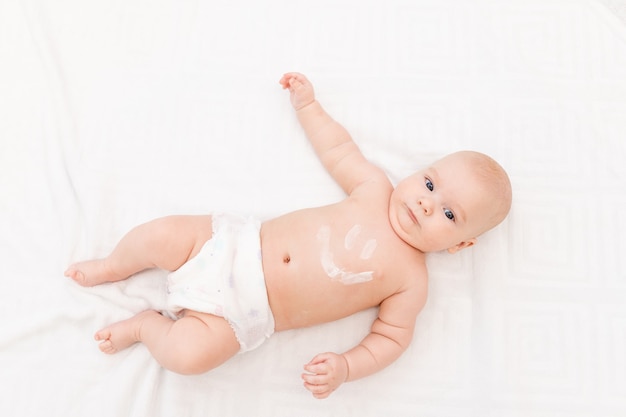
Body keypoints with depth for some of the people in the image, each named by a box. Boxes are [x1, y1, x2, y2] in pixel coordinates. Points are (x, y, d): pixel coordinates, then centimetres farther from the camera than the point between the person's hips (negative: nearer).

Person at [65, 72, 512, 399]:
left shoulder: (412, 281, -5)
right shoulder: (375, 187, 1)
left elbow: (391, 336, -2)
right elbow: (339, 149, 15)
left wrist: (346, 367, -18)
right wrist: (308, 105, 18)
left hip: (248, 313, -3)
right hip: (240, 243, 4)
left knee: (189, 352, -22)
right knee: (162, 234, -8)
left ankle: (146, 324, 12)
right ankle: (114, 267, 27)